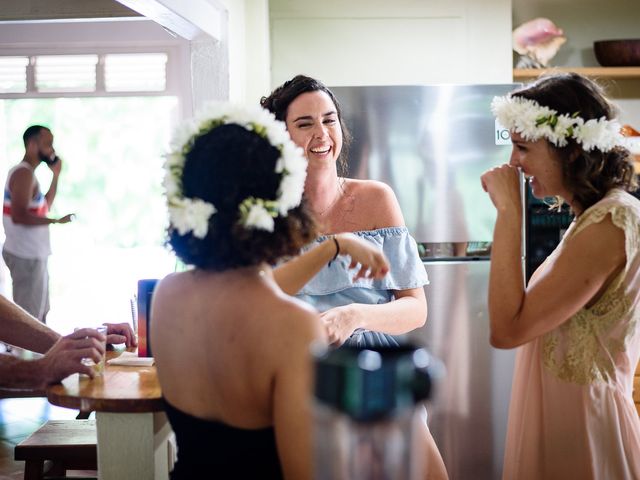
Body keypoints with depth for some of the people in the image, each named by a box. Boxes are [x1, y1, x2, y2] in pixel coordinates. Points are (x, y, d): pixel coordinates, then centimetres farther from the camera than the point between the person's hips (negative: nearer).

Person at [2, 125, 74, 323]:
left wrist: (55, 176, 14)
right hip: (26, 256, -10)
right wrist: (56, 221, -27)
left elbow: (43, 208, 21)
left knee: (40, 313, 21)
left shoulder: (27, 172, 13)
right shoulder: (24, 173, -18)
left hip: (32, 254, 10)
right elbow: (19, 216, -28)